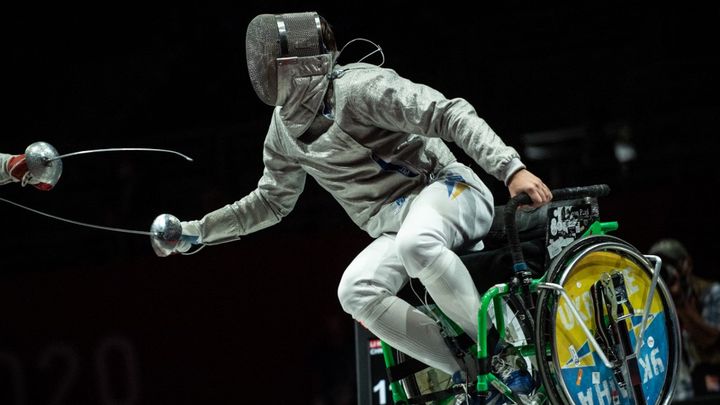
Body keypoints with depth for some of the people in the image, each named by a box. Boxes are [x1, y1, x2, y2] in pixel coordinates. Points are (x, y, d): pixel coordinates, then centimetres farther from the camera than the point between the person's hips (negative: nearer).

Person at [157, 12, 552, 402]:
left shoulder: (359, 87, -14)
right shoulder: (284, 128, 10)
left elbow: (452, 115, -22)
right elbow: (272, 201, 27)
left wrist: (511, 168, -34)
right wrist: (198, 231, 19)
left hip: (446, 189, -7)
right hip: (394, 228, 7)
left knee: (416, 243, -42)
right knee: (356, 291, -26)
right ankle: (471, 372, -20)